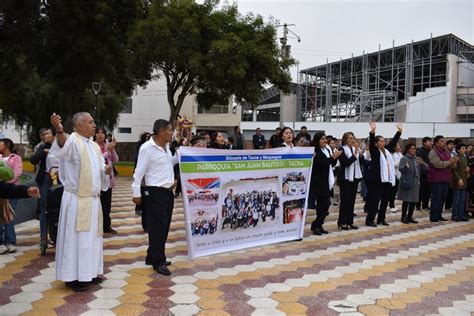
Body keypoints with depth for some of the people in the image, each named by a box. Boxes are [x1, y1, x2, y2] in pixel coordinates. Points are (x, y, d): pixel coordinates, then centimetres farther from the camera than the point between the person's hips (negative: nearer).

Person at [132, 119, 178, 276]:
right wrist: (136, 193, -15)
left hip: (168, 192, 9)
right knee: (157, 227, -3)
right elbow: (139, 172, -13)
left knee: (164, 227, 13)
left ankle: (152, 257, 25)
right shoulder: (147, 148, -14)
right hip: (155, 193, -9)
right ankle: (158, 262, 7)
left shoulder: (166, 146, 11)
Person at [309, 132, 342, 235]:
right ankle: (316, 225, 1)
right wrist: (332, 157, -19)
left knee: (325, 204, 7)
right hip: (319, 182, -8)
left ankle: (318, 225, 15)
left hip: (327, 182, 8)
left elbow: (332, 164, 19)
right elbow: (321, 163, -21)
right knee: (324, 204, -9)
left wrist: (335, 157, 3)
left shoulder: (327, 150, 16)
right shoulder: (315, 152, -10)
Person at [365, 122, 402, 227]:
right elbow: (371, 142, -19)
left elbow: (394, 141, 23)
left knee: (385, 201, 11)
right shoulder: (374, 151, -4)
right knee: (375, 200, -5)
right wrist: (372, 131, -32)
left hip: (387, 179, 7)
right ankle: (369, 220, 3)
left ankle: (381, 219, 23)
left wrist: (399, 131, 23)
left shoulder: (387, 150, 14)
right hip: (376, 180, -7)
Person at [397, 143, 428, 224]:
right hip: (406, 182, -6)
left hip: (416, 183, 6)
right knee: (406, 201, -6)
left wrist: (422, 163, -14)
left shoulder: (417, 159, 14)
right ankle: (404, 217, 4)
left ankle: (410, 216, 17)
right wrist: (405, 166, -39)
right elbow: (400, 168, -18)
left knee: (414, 201, 7)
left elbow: (426, 168, 7)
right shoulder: (404, 158, -3)